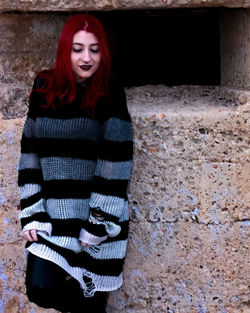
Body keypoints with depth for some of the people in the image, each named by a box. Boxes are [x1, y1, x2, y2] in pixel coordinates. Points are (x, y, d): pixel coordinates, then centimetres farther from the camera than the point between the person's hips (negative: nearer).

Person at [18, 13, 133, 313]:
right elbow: (30, 152, 4)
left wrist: (97, 224, -14)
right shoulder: (44, 88, 3)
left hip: (97, 211, -2)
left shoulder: (110, 93, -7)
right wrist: (30, 213, -2)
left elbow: (114, 163, -10)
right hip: (54, 213, 3)